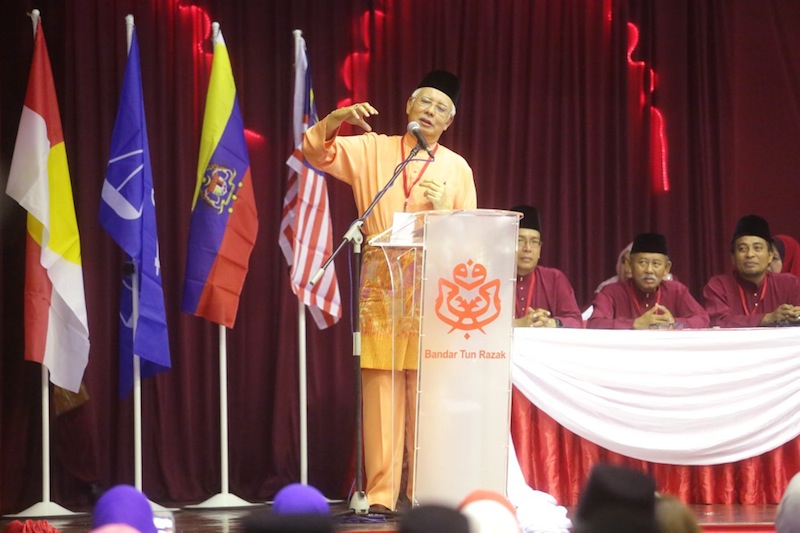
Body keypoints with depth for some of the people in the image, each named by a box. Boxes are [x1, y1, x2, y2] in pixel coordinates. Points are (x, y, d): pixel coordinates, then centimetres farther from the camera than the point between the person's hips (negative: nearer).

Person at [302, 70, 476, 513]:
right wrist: (338, 118, -13)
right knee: (381, 388, -4)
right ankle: (380, 496, -4)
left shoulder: (457, 168, 12)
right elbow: (313, 150, 3)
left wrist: (442, 209, -8)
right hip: (380, 284, 0)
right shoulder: (373, 150, 11)